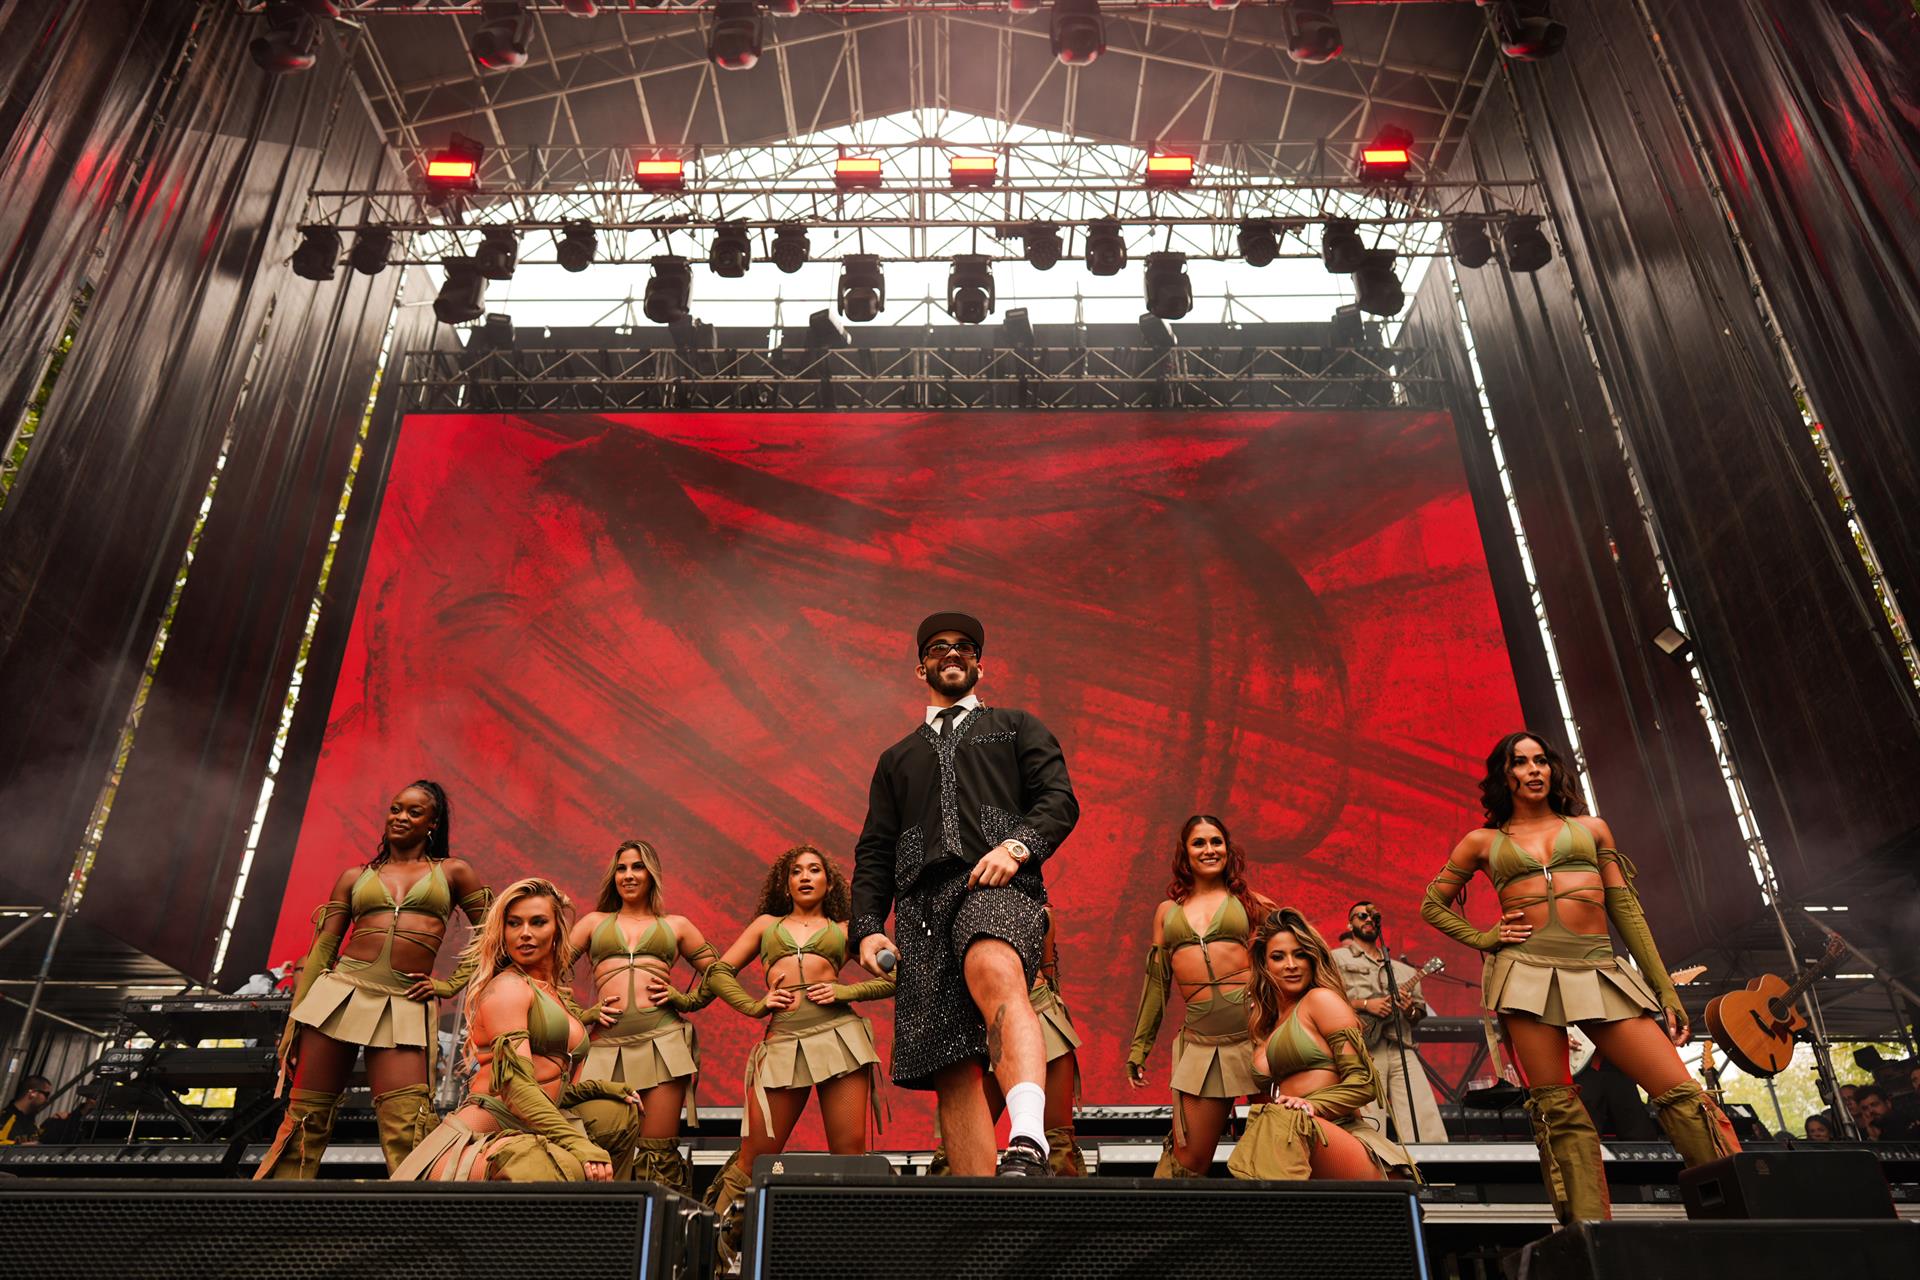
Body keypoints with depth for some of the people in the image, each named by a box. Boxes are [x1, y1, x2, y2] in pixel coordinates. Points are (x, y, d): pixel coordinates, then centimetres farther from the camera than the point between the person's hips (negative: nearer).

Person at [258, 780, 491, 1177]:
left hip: (405, 1007, -2)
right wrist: (294, 1019, 5)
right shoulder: (354, 877, 15)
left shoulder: (453, 872, 12)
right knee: (304, 1121, 3)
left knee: (407, 1136, -13)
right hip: (340, 992, 2)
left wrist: (450, 985, 5)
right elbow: (322, 949, 11)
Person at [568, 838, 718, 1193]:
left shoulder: (676, 925, 17)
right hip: (606, 1045, 1)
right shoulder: (595, 921, 19)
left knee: (658, 1152, -1)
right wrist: (583, 1014, 3)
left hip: (663, 1040, -1)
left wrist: (684, 1000, 5)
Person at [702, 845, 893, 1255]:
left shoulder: (843, 929, 20)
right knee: (756, 1155, -1)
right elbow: (718, 971, 18)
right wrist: (754, 1006, 4)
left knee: (849, 1150, -6)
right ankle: (714, 1234, 17)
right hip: (783, 1040, 0)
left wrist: (844, 992, -1)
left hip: (840, 1032, 0)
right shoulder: (766, 924, 24)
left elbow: (890, 980, 15)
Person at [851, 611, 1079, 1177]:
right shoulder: (897, 759, 33)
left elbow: (1059, 799, 9)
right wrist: (868, 927, 7)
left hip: (997, 886, -3)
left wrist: (1018, 845, -11)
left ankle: (1027, 1144, -52)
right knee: (951, 1070, -8)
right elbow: (874, 852, 24)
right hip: (922, 904, 3)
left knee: (995, 974, -37)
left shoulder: (1017, 727, 25)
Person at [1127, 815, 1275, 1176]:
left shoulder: (1249, 902, 11)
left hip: (1254, 1028, -1)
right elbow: (1156, 981, 18)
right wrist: (1139, 1047, 17)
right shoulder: (1168, 911, 17)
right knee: (1189, 1158, 0)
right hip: (1201, 1039, 1)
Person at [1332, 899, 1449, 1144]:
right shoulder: (1338, 957, 11)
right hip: (1363, 1048, -4)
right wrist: (1364, 1004, -9)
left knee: (1428, 1125, -10)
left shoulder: (1402, 970, 26)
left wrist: (1410, 1010, 2)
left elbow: (1419, 1014, 25)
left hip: (1401, 1048, 4)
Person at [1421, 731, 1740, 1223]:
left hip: (1599, 973, 1)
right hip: (1527, 973, -1)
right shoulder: (1483, 842, 13)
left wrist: (1667, 990, 10)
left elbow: (1627, 912, 15)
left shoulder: (1591, 828, 18)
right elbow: (1433, 905, 21)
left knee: (1681, 1093, -8)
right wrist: (1483, 938, 5)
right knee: (1557, 1111, -4)